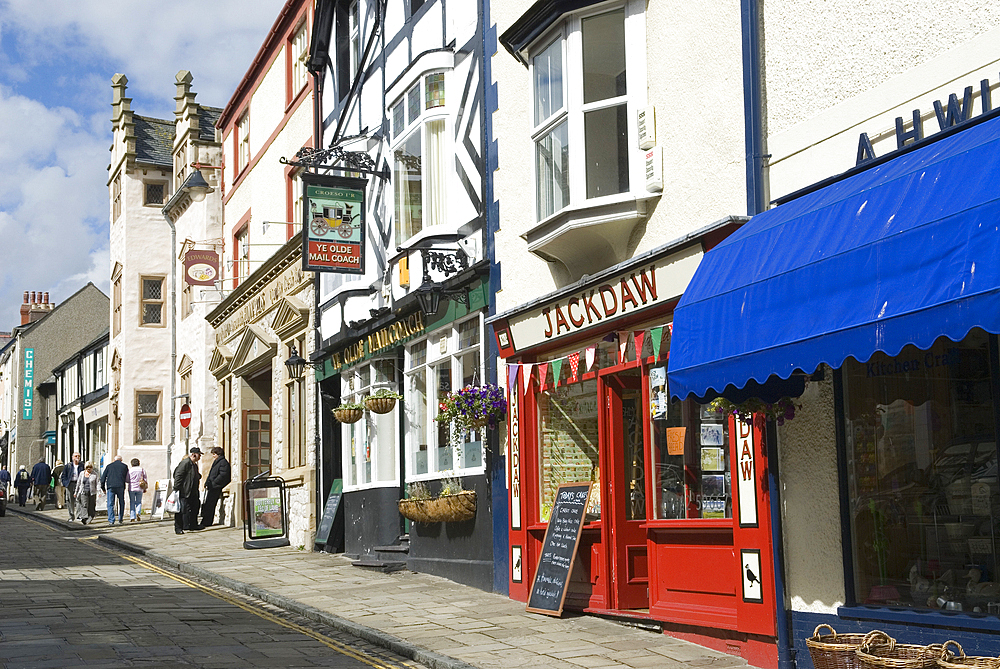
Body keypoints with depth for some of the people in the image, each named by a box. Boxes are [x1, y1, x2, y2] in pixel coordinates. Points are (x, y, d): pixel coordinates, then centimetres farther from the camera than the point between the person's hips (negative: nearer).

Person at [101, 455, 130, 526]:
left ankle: (111, 520, -6)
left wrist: (103, 488, 16)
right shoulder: (125, 466, 12)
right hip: (120, 487, 0)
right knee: (121, 503, 12)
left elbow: (103, 478, 11)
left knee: (110, 504, 2)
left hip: (110, 487, 0)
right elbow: (127, 479, 13)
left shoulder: (109, 466, 14)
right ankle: (120, 519, 10)